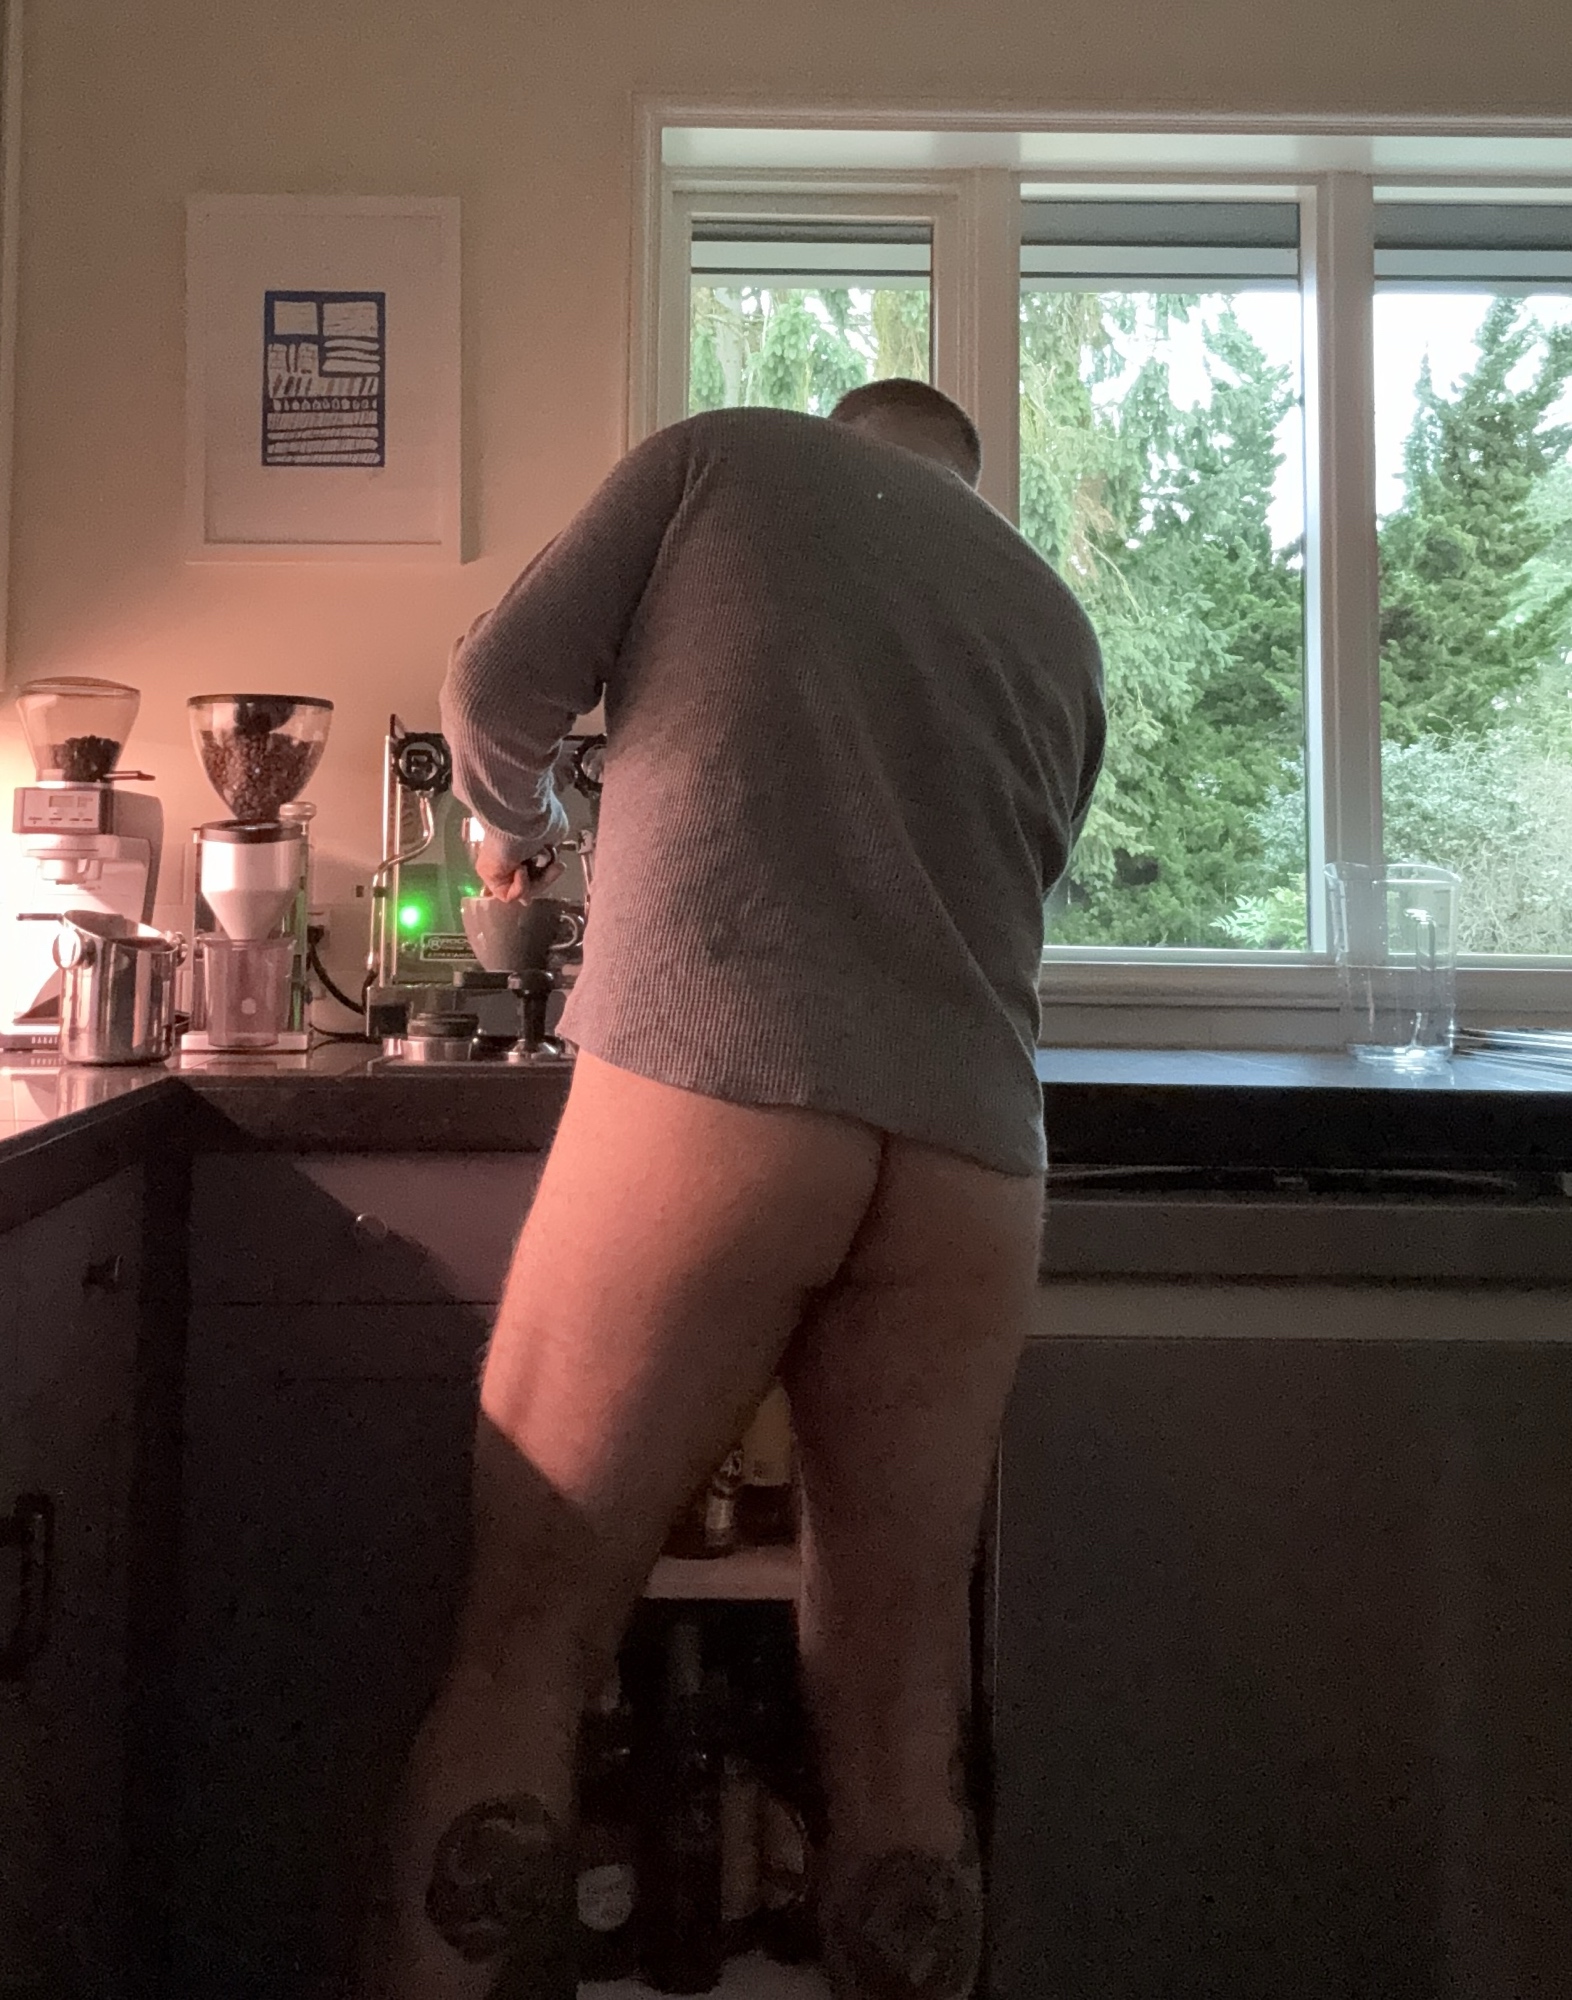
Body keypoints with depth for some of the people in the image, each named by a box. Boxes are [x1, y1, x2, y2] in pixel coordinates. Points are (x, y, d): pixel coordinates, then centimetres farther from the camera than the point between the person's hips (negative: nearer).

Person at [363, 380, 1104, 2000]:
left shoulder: (726, 455, 17)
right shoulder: (1058, 619, 27)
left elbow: (499, 687, 10)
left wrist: (512, 822, 30)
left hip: (709, 1087, -4)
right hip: (973, 1152, 5)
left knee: (524, 1650, 4)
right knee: (898, 1716, 10)